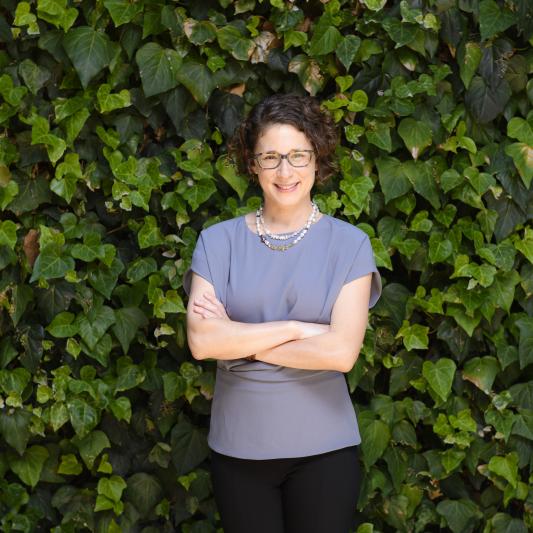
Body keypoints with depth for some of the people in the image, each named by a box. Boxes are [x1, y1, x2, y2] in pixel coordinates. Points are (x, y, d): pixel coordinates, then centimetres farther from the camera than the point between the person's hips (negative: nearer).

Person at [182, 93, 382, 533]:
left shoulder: (349, 243, -3)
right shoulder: (218, 241, 0)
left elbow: (341, 351, -15)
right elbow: (202, 342, -13)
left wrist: (241, 339, -11)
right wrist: (297, 328, -15)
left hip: (323, 447, -1)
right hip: (238, 447, 1)